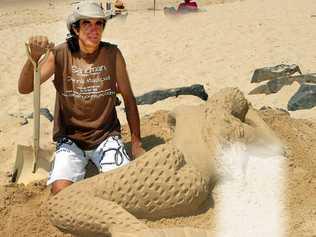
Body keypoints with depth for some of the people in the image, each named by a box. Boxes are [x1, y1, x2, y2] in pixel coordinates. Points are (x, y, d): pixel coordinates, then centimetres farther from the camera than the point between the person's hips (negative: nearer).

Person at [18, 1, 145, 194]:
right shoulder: (60, 55, -7)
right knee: (61, 191, -21)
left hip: (106, 136, 1)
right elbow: (25, 88, -12)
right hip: (70, 139, 0)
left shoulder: (113, 54, -4)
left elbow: (128, 98, 3)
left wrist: (137, 143, 4)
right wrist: (34, 57, -31)